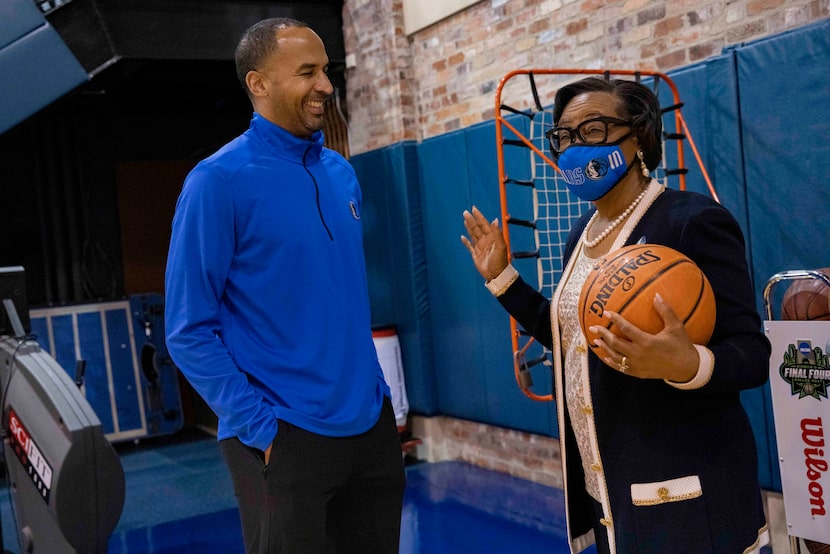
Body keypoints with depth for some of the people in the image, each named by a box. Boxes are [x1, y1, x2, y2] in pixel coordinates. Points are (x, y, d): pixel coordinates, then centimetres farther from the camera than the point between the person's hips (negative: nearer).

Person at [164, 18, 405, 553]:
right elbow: (188, 330, -12)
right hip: (286, 440, -6)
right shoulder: (219, 180, -12)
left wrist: (372, 391, 11)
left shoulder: (341, 171, 7)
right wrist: (259, 427, -15)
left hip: (374, 426, 6)